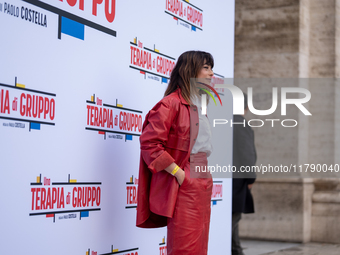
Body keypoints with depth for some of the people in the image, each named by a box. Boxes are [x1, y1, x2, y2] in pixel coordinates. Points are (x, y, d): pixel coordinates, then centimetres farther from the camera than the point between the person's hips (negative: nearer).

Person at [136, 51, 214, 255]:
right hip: (183, 185, -9)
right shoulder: (172, 103, -10)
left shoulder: (201, 105, 17)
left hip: (204, 182, 9)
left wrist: (207, 174, 13)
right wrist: (177, 173, -18)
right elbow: (149, 142, -18)